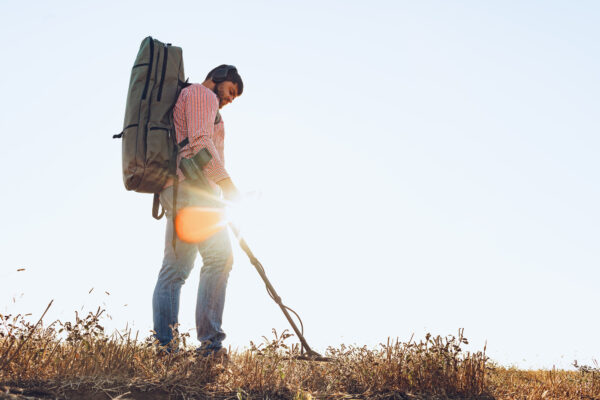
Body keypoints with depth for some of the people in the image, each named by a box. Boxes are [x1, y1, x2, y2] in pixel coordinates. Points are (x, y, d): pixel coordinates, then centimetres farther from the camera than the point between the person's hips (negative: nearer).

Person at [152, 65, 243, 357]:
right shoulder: (202, 95, 5)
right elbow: (200, 139, -13)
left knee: (174, 268, 3)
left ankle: (163, 345, 0)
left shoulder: (184, 98, 35)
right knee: (218, 257, -16)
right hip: (193, 184, -10)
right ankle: (210, 341, -22)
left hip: (173, 189, 10)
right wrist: (225, 181, -17)